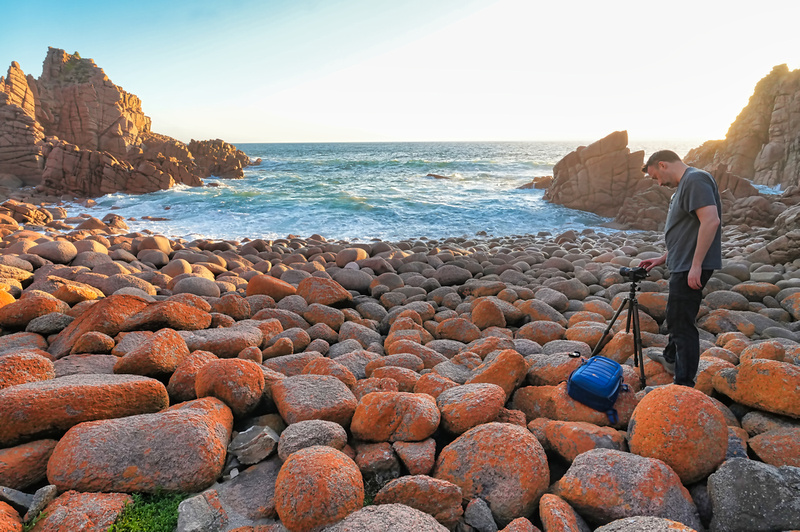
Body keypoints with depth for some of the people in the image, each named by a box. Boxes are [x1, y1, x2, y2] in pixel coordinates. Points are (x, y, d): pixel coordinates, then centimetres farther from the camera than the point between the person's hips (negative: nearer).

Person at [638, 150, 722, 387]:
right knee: (678, 316, 25)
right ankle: (672, 358, 44)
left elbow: (711, 221, -26)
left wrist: (696, 265, -27)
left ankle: (685, 387, -2)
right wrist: (663, 258, 21)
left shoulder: (695, 179, -15)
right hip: (683, 266, 11)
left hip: (692, 268, -11)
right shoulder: (684, 184, 18)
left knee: (682, 322, -7)